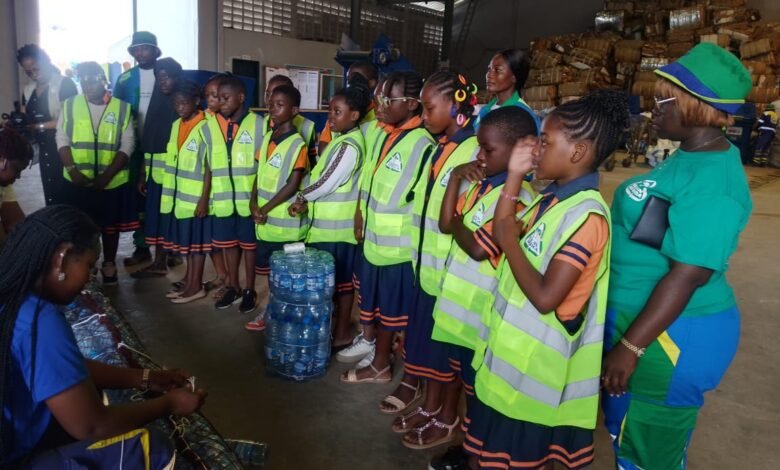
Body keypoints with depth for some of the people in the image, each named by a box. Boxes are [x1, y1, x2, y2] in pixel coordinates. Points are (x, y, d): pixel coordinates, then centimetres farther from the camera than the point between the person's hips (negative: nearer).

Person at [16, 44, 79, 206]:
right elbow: (26, 120, 15)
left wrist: (39, 126, -17)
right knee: (50, 195, 10)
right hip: (44, 150, 6)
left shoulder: (65, 84, -6)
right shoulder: (28, 90, 14)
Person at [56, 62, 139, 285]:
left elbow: (127, 145, -6)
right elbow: (62, 139, 1)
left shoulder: (122, 108, -2)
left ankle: (109, 264, 27)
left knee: (110, 225, 11)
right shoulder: (70, 105, 3)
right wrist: (72, 170, -14)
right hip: (78, 180, 1)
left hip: (113, 181, -1)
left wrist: (107, 175, -15)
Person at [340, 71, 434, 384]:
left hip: (400, 247, -8)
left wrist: (413, 240, -14)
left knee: (396, 312, 8)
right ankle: (379, 364, 36)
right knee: (378, 306, 19)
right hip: (375, 240, 8)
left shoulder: (422, 144, -17)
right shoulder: (384, 135, 8)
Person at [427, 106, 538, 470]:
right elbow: (445, 224, 1)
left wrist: (455, 224, -7)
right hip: (459, 297, 8)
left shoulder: (518, 197, -21)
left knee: (479, 385, 10)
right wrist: (455, 177, -4)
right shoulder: (478, 182, 6)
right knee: (461, 372, 24)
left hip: (483, 306, -8)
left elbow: (478, 248, -26)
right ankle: (450, 418, 42)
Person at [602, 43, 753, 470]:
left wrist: (630, 347, -23)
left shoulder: (710, 184, -25)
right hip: (645, 317, 10)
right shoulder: (694, 157, 6)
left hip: (670, 335, -9)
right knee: (626, 430, 26)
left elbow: (689, 275, -27)